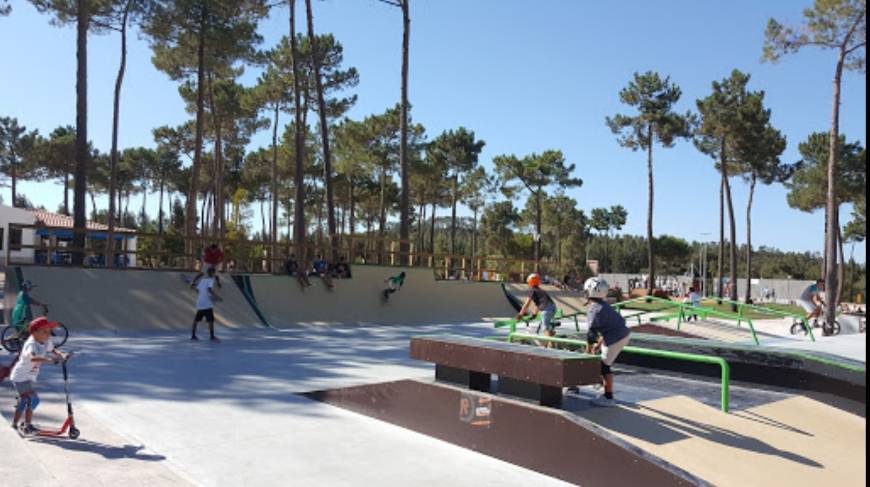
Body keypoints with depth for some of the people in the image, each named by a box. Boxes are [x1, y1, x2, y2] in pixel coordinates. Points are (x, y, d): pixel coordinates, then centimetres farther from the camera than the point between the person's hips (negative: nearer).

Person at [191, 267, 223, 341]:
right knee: (211, 320, -8)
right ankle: (212, 336, -13)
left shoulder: (202, 280, 15)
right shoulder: (211, 280, -6)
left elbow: (197, 290, 17)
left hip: (199, 303, 8)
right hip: (207, 304, -8)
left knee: (196, 319, 15)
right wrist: (217, 297, -20)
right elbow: (209, 289, -21)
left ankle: (193, 335, 22)